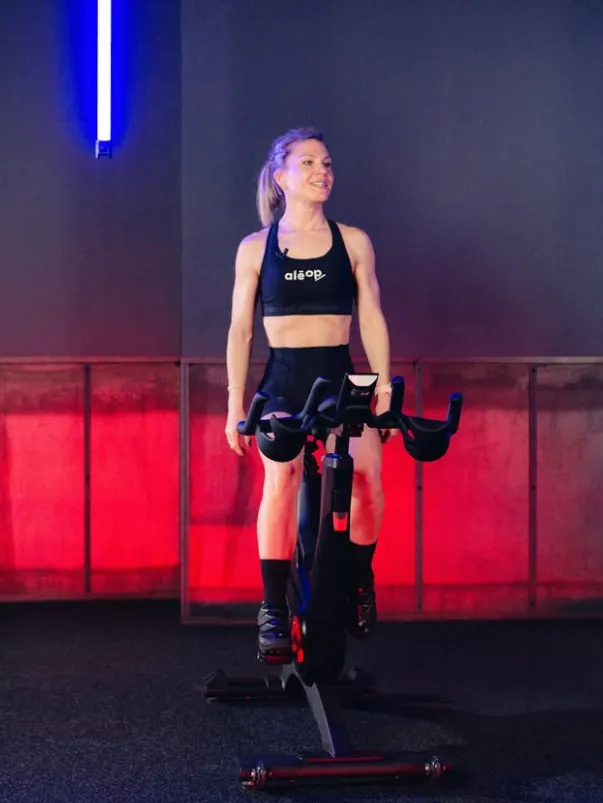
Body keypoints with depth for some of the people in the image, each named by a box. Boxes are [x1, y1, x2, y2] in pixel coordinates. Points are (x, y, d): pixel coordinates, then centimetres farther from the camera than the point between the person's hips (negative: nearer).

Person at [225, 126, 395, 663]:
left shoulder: (353, 242, 9)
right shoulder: (256, 248, 8)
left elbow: (372, 320, 9)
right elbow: (240, 330, 8)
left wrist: (383, 388, 1)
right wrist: (235, 407, 4)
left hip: (340, 380, 1)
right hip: (282, 382, -1)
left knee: (367, 474, -23)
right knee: (281, 478, -26)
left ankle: (360, 582, 2)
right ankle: (273, 609, -19)